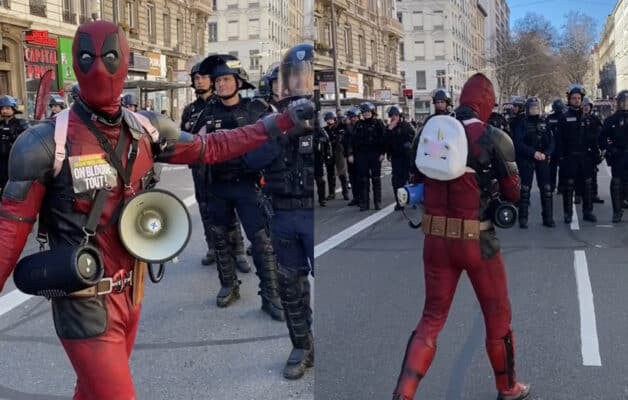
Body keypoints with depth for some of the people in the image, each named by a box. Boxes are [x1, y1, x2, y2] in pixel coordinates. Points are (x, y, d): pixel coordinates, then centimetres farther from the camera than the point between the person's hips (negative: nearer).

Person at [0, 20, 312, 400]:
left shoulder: (145, 131, -1)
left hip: (130, 294, 6)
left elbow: (211, 148, 12)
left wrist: (282, 120, 11)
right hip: (86, 305, -6)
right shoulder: (48, 142, -16)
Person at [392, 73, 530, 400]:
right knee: (497, 316, 17)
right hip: (477, 241, -4)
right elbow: (514, 195, -3)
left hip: (436, 239, 4)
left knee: (432, 318, 13)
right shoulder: (493, 138, -11)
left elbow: (416, 181, 13)